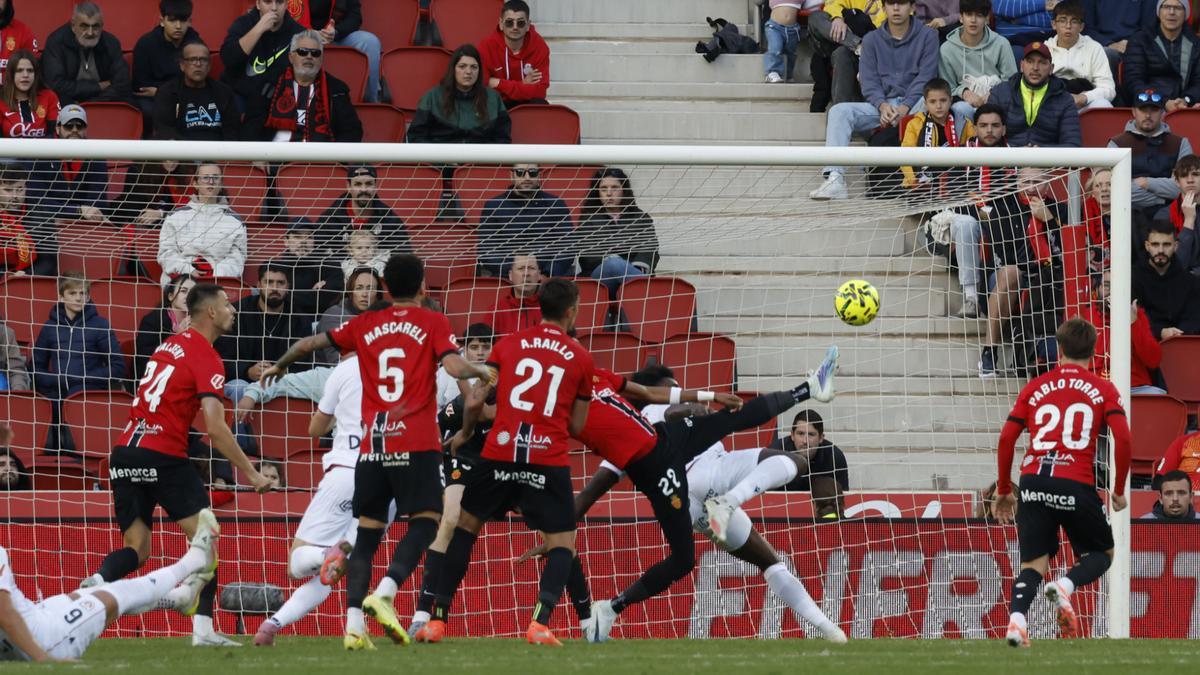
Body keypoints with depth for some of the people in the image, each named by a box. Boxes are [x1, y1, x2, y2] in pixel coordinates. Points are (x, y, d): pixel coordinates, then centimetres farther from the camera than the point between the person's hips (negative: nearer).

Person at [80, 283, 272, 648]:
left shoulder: (171, 345, 18)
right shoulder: (206, 358, -6)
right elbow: (215, 427, -14)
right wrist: (249, 471, -8)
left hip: (124, 453, 7)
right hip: (163, 456, -7)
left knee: (136, 549, 8)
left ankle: (97, 581, -22)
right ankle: (203, 629, -8)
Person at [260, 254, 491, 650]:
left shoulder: (365, 325, 12)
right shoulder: (433, 323, 3)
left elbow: (311, 343, 15)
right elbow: (455, 367, -11)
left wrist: (279, 365, 33)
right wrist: (482, 371, 10)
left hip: (373, 445, 4)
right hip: (417, 445, -4)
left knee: (367, 532, 7)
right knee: (425, 521, 2)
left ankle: (354, 621, -8)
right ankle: (385, 592, -22)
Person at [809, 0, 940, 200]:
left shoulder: (927, 36, 6)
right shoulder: (872, 40, 15)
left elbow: (926, 78, -4)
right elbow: (869, 81, 6)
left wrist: (904, 108, -18)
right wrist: (882, 106, -15)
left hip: (913, 105, -3)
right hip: (882, 105, 3)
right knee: (839, 111, -21)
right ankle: (834, 179, -35)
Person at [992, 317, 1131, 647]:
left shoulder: (1035, 387, 13)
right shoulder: (1103, 391, 8)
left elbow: (1007, 437, 8)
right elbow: (1123, 438, -4)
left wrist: (1004, 490, 16)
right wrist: (1119, 491, 6)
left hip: (1034, 482, 2)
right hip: (1077, 484, -2)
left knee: (1034, 564, 9)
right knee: (1101, 554, 17)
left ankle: (1016, 619, -19)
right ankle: (1065, 586, -15)